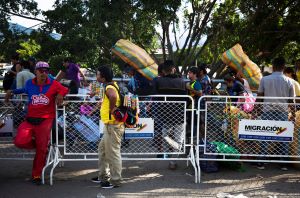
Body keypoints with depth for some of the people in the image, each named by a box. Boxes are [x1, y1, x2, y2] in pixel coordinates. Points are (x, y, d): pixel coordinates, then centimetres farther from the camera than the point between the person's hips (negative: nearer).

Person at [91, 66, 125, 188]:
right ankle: (104, 176, 33)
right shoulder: (111, 85, 12)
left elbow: (113, 96, -41)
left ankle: (115, 181, 9)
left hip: (113, 125, -11)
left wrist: (111, 109, -27)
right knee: (102, 149, 21)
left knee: (113, 153, -2)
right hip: (110, 125, 11)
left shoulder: (109, 88, -18)